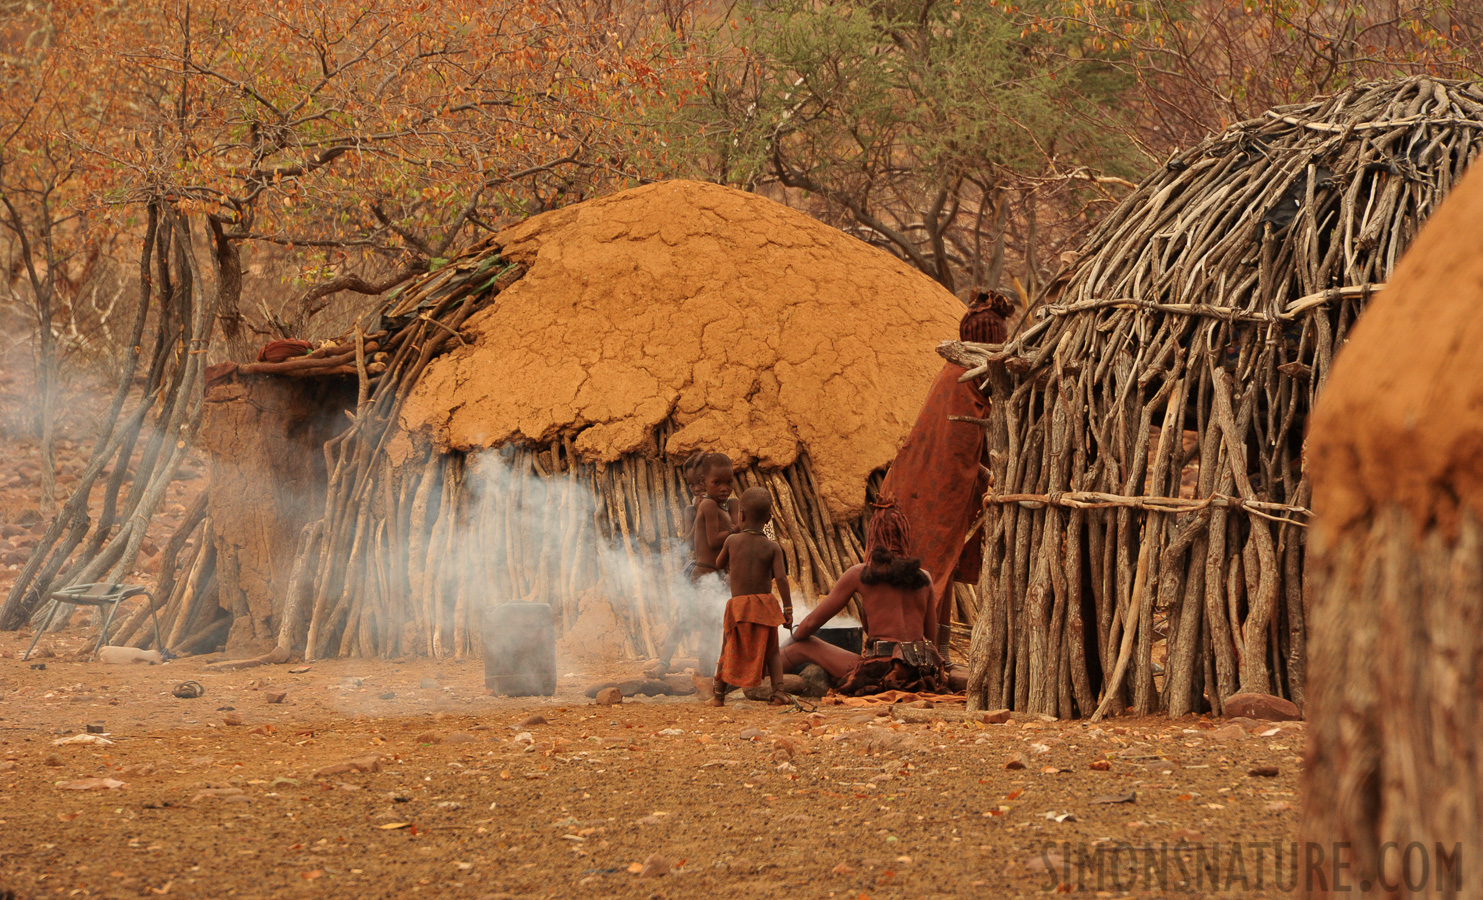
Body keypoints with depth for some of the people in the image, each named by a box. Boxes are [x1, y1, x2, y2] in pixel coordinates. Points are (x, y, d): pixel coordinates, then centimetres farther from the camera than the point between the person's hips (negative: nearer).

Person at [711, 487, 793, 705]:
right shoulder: (772, 547, -3)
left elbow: (719, 563, 18)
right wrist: (788, 609, -11)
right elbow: (781, 577, -13)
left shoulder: (732, 541, 0)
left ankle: (719, 694, 17)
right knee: (771, 652, 13)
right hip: (765, 605, 0)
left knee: (728, 652, 17)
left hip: (738, 606, 0)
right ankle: (778, 690, -6)